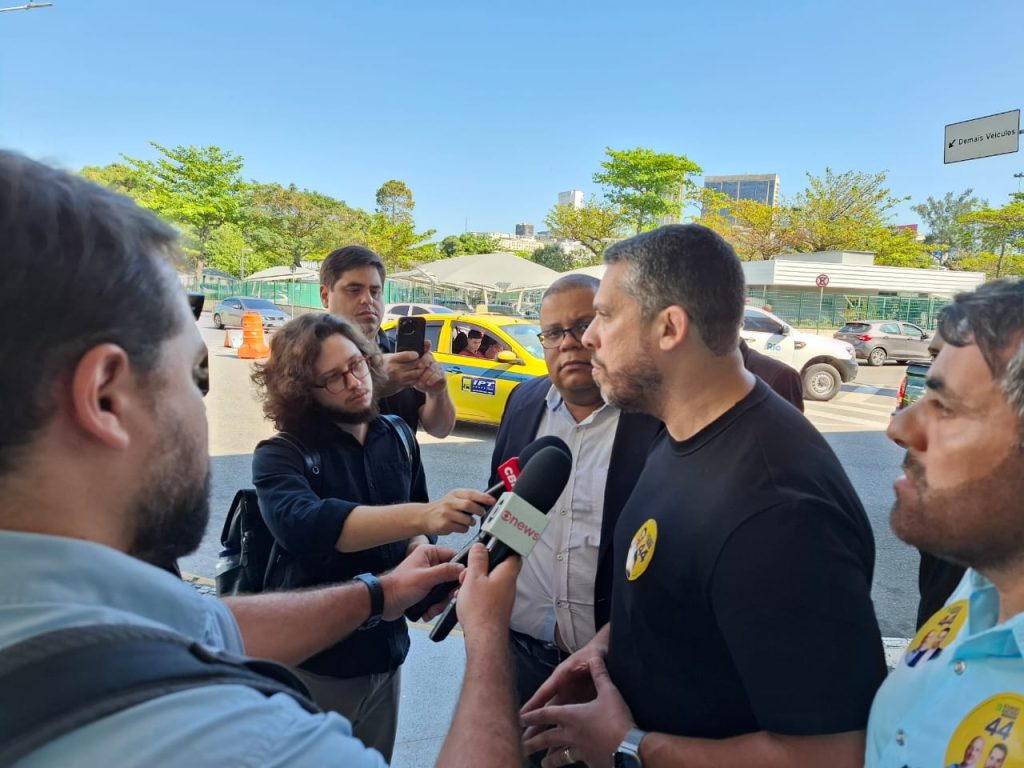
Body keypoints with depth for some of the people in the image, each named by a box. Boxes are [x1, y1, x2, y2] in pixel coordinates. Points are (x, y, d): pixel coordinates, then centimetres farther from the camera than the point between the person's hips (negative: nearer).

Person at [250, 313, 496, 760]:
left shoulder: (398, 438, 1)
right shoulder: (280, 455, -14)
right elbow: (302, 525, -34)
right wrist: (422, 515, -45)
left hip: (385, 652, 5)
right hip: (311, 661, -4)